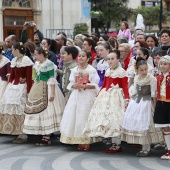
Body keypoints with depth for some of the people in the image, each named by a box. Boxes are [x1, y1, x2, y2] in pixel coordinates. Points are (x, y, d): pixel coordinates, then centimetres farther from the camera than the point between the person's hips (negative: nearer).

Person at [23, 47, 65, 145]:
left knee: (46, 111, -5)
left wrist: (52, 93, -21)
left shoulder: (49, 64, -11)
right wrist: (33, 91, 19)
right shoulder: (37, 64, 13)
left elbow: (52, 79, -15)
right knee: (39, 112, 7)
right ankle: (44, 136, 13)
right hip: (38, 90, 9)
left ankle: (47, 137, -1)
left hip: (46, 89, -9)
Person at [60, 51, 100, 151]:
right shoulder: (74, 70, 12)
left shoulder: (91, 70, -4)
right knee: (75, 117, 0)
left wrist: (83, 86, -18)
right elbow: (71, 84, 12)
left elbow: (94, 85, -8)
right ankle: (79, 142, 7)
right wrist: (74, 86, -10)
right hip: (76, 96, 5)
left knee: (85, 116, -6)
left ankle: (87, 142, 0)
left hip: (87, 97, -5)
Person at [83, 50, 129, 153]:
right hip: (106, 96, 8)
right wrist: (98, 95, 14)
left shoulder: (121, 72, -9)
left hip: (116, 97, -8)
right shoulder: (108, 71, 13)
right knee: (106, 119, 8)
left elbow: (125, 87, -14)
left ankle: (118, 145, 1)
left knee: (114, 119, -8)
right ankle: (114, 144, 15)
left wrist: (127, 98, -24)